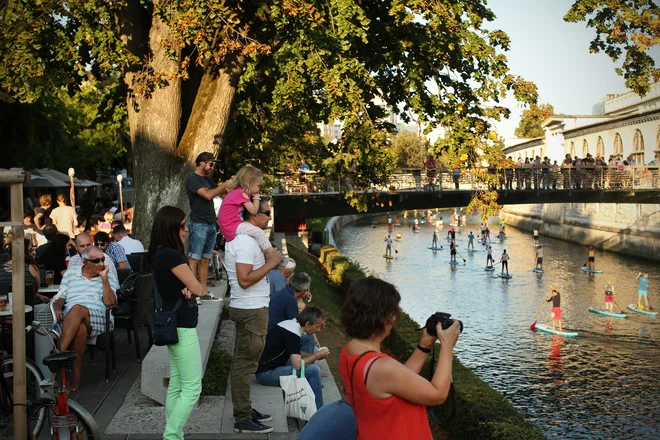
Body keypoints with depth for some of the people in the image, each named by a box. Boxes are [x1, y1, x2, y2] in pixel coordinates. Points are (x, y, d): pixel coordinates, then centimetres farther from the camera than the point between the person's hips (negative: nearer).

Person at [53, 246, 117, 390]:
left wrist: (104, 277, -3)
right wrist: (58, 308, -7)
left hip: (99, 320, -2)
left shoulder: (108, 278, 15)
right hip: (68, 320, 2)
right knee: (80, 328, -37)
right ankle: (75, 376, -36)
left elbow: (109, 302, -1)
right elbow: (60, 298, 17)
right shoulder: (71, 274, 20)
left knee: (77, 309, -36)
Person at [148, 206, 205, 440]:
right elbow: (198, 289, -14)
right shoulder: (171, 255, -19)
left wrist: (185, 289, -10)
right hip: (182, 328, -10)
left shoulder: (159, 254, 10)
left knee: (176, 386, 12)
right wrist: (192, 288, 8)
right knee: (192, 388, -4)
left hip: (173, 326, 10)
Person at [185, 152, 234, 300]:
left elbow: (220, 192, 20)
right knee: (194, 260, -8)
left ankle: (204, 292, 11)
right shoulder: (192, 179, -8)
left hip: (211, 225, 8)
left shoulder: (207, 179, 17)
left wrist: (231, 183, 3)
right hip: (198, 225, -8)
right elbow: (208, 195, -21)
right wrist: (225, 184, -13)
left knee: (205, 260, 9)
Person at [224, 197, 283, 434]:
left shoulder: (240, 237, 12)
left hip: (248, 308, 11)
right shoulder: (246, 242, -21)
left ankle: (244, 410, 28)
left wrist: (265, 260, 10)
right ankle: (243, 420, 3)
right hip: (251, 310, -11)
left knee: (243, 362, 17)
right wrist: (270, 263, -19)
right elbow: (245, 280, -26)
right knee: (245, 364, -4)